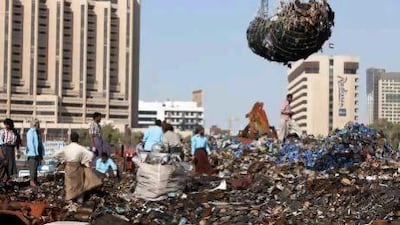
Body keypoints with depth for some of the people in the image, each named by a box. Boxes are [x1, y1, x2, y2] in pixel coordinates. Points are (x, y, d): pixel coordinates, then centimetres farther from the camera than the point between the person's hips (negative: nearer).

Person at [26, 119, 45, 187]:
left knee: (36, 168, 12)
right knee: (33, 168, -7)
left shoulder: (38, 132, 16)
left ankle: (35, 181, 17)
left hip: (38, 153, 8)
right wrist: (34, 152, -21)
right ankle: (32, 181, -3)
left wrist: (42, 152, 15)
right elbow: (30, 143, -16)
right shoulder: (30, 132, -10)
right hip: (32, 153, -8)